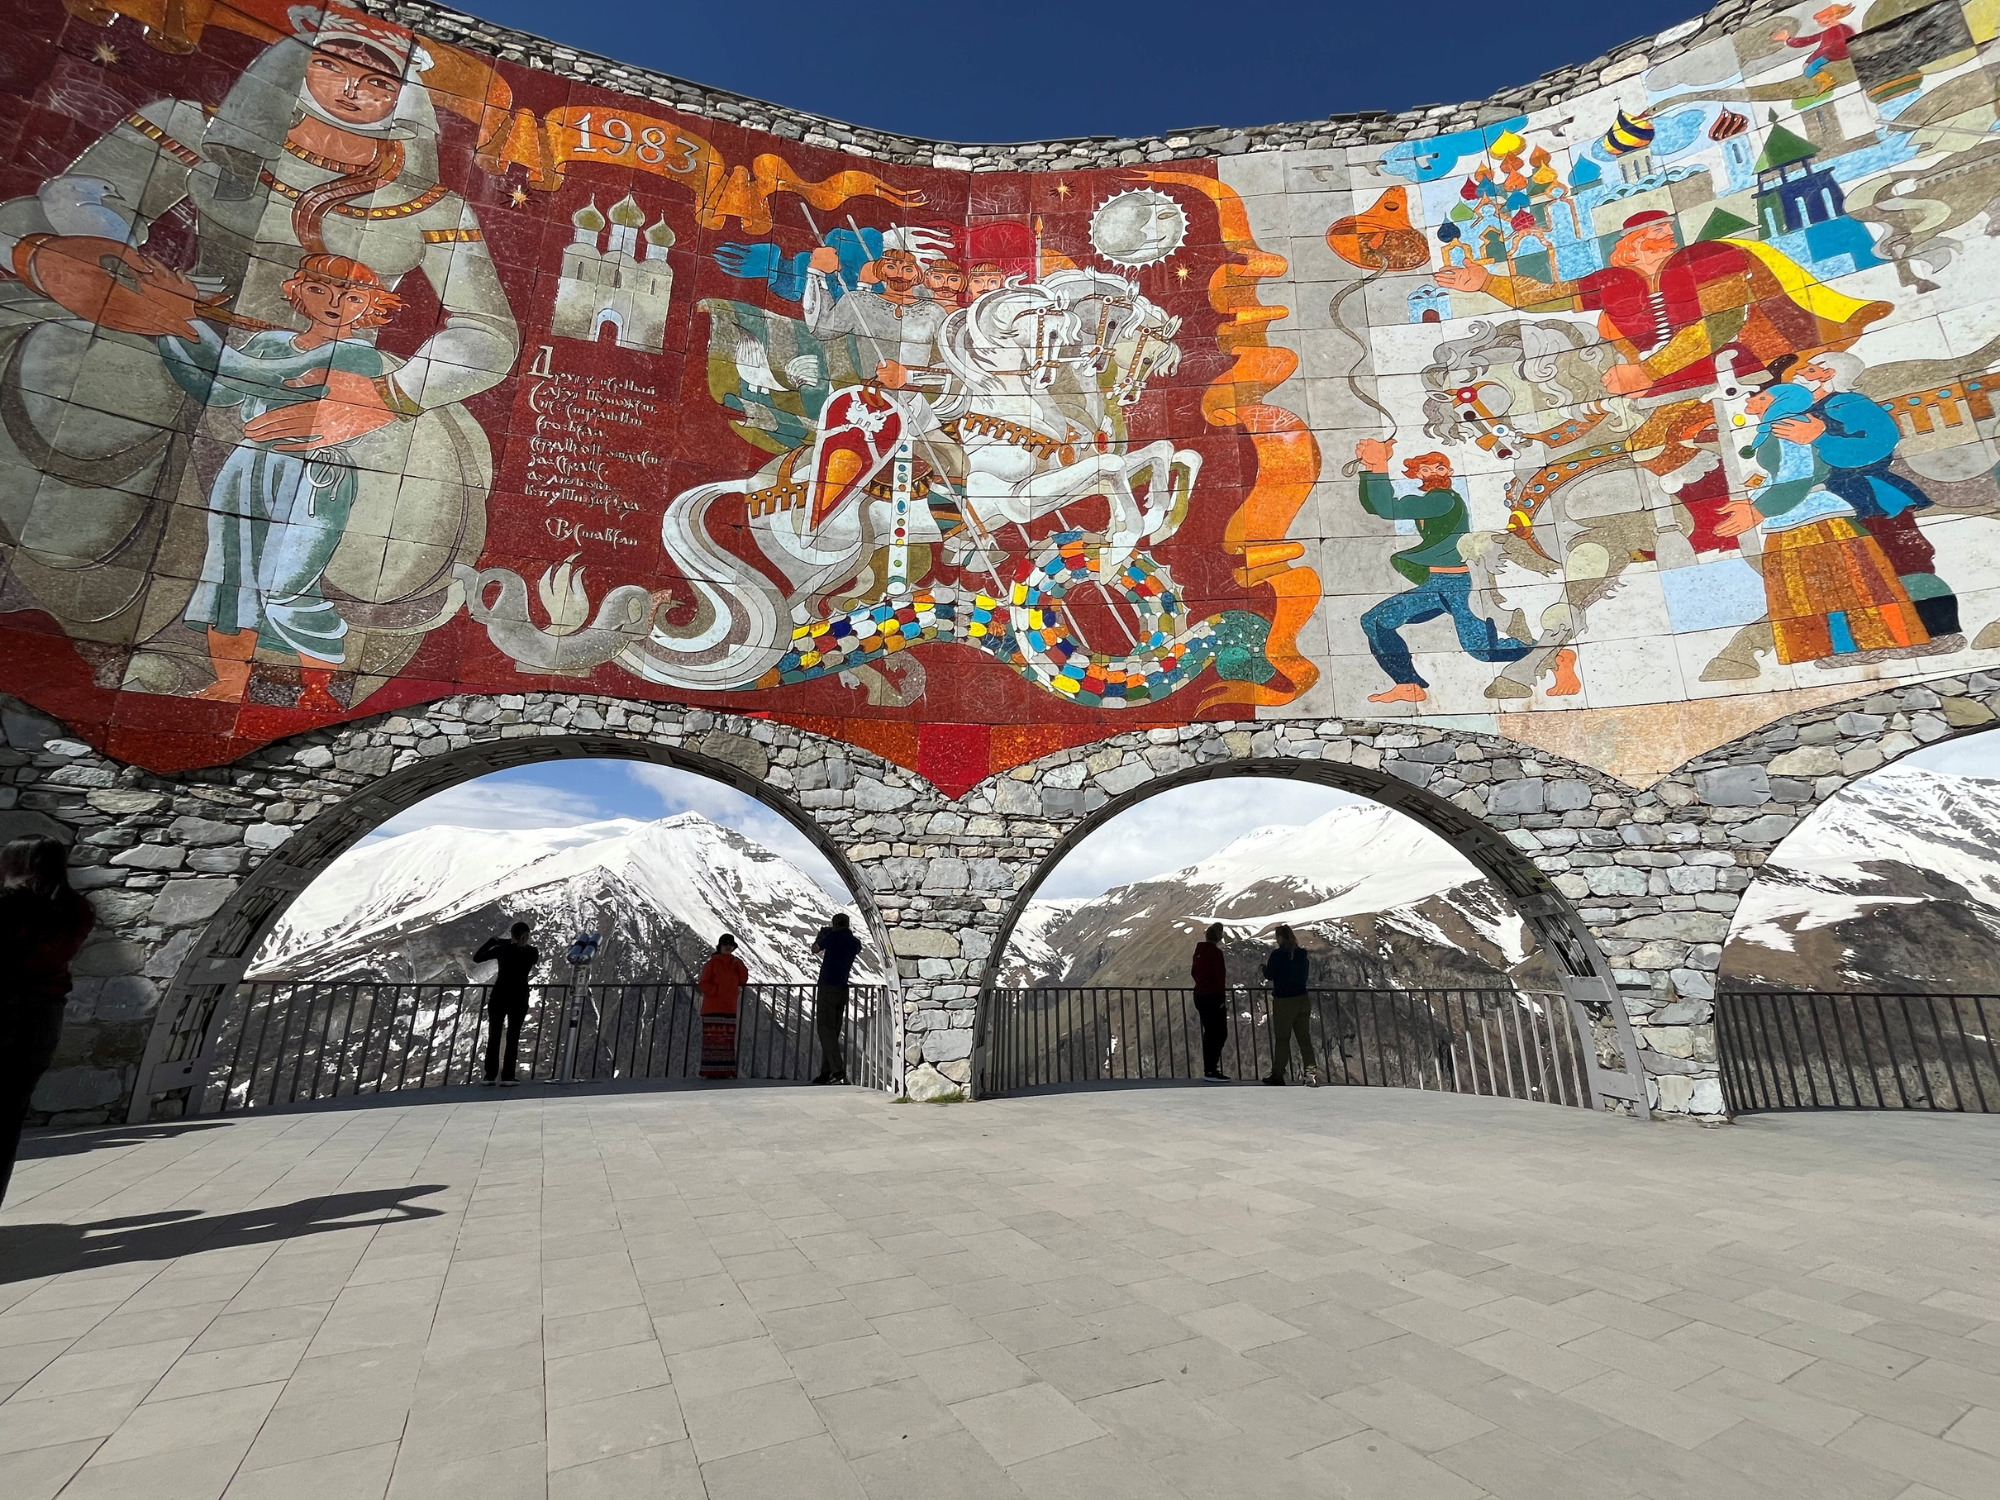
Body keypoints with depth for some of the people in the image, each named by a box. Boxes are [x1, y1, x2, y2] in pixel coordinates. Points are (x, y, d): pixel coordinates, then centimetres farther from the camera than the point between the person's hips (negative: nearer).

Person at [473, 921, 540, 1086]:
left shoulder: (502, 949, -9)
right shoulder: (533, 951, -4)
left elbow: (476, 958, 2)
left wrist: (492, 941, 12)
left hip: (499, 997, -1)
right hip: (520, 998, 1)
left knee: (493, 1037, 10)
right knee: (513, 1038, 5)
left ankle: (490, 1076, 10)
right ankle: (507, 1077, 1)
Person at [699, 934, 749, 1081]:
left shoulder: (735, 964, 15)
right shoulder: (712, 962, 0)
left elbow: (743, 980, 6)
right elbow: (704, 983, -4)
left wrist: (739, 964, -3)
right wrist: (717, 991, -13)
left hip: (730, 1007, 5)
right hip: (713, 1007, -5)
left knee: (727, 1040, 4)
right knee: (712, 1038, -7)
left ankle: (724, 1070, 7)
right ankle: (710, 1071, -4)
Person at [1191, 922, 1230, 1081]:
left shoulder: (1198, 951, 12)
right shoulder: (1215, 952, -14)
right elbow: (1219, 976, -18)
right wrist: (1223, 997, -15)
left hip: (1199, 995, 9)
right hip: (1213, 997, -9)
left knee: (1209, 1033, 14)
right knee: (1220, 1033, -4)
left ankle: (1209, 1068, 18)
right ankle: (1211, 1070, -6)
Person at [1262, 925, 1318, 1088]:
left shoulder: (1277, 954, -12)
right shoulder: (1302, 954, 5)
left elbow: (1269, 975, -8)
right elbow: (1305, 974, 15)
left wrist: (1265, 965, 12)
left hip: (1284, 1001, -5)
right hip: (1302, 1000, 5)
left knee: (1282, 1039, 4)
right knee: (1304, 1038, 6)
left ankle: (1278, 1075, 11)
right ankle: (1312, 1073, -3)